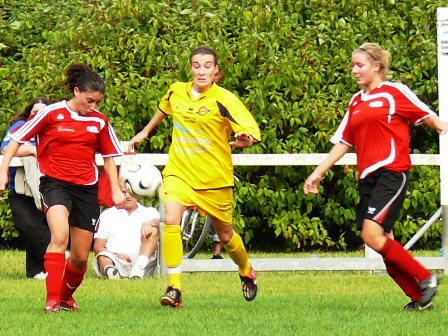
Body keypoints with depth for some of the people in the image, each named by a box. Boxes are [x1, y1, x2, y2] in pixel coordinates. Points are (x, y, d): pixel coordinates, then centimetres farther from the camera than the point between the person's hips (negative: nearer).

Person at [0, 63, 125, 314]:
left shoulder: (99, 122, 6)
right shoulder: (52, 114, -6)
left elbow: (109, 156, 19)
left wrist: (116, 189, 11)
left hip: (87, 189, 4)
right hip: (55, 182, -4)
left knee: (81, 257, 5)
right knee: (60, 236, -30)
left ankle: (66, 296, 33)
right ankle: (52, 300, -31)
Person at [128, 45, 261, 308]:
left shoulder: (223, 99, -13)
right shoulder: (176, 92, 1)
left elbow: (252, 131, -22)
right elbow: (163, 110, 26)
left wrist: (245, 139, -44)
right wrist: (145, 132, 36)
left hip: (215, 178, -2)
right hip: (179, 171, 2)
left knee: (225, 235, 13)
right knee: (171, 219, -24)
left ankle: (247, 273, 46)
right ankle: (174, 288, -23)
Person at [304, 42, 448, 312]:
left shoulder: (394, 92, -1)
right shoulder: (356, 102, 18)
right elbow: (343, 142, 23)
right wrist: (318, 173, 21)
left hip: (391, 172, -7)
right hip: (368, 177, 7)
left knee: (373, 235, -19)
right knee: (383, 243, 1)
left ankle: (425, 278, -6)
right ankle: (420, 297, 9)